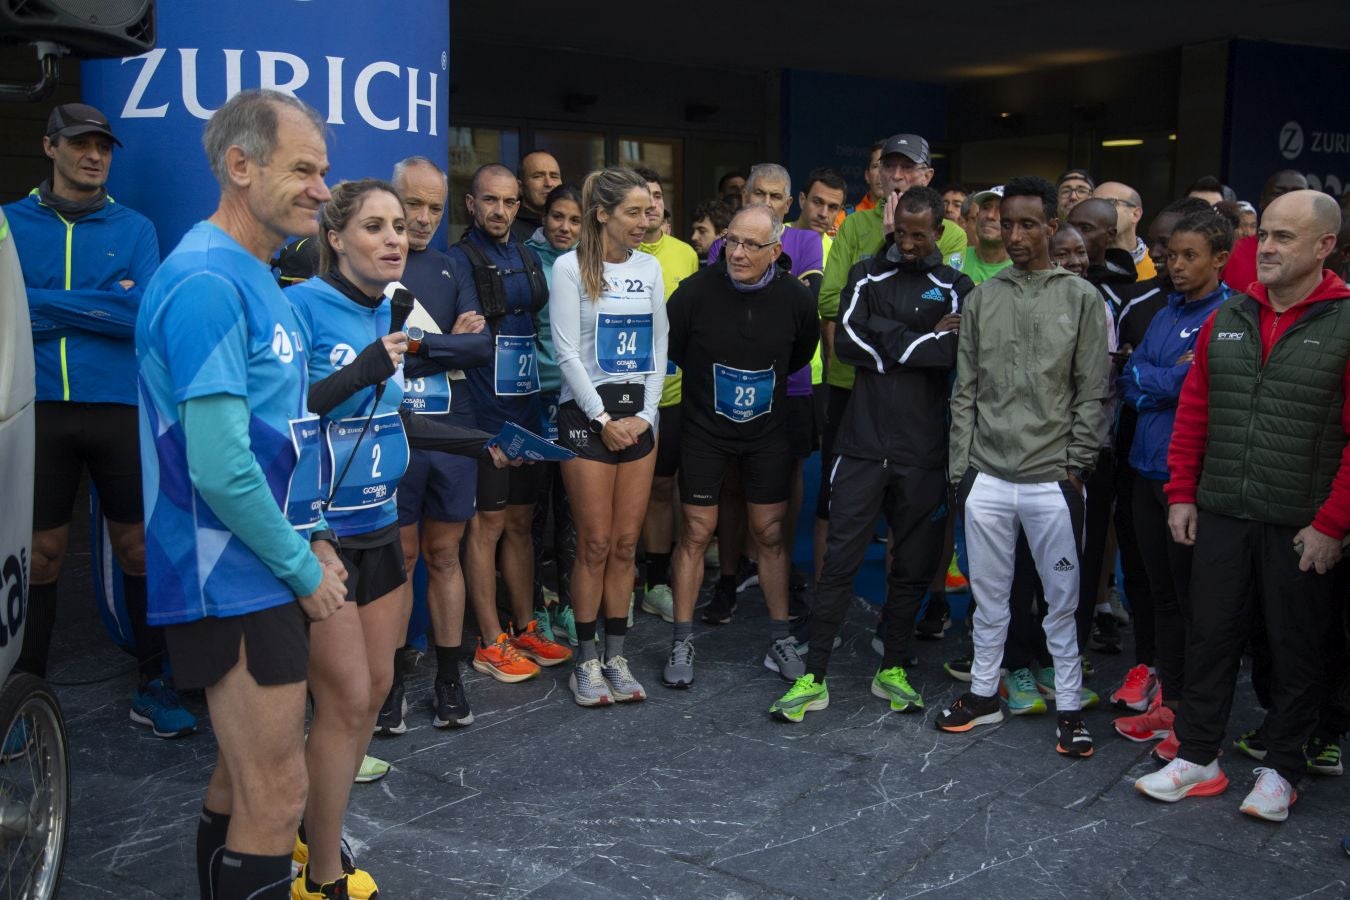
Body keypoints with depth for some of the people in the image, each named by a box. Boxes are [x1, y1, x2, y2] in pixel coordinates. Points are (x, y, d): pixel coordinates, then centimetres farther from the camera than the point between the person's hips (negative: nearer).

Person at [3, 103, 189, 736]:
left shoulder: (133, 228, 6)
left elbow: (146, 312, -9)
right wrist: (105, 306, -9)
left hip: (120, 409, 0)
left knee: (138, 547, 6)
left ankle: (154, 684, 19)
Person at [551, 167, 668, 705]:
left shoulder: (649, 267, 10)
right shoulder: (571, 268, -5)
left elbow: (659, 345, 10)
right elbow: (567, 352, -8)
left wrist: (647, 414, -1)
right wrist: (604, 419, -10)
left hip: (638, 415, 4)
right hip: (587, 414, -4)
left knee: (625, 544, 6)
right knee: (595, 544, -2)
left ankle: (616, 657, 15)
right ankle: (586, 661, 10)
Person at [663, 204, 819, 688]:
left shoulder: (795, 298, -10)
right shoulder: (698, 289, -17)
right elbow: (671, 346, -1)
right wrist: (709, 381, 7)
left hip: (766, 430, 2)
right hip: (704, 427, -2)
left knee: (770, 532, 7)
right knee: (697, 531, 2)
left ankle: (779, 640, 20)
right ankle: (683, 642, 12)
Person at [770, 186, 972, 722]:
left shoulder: (955, 289, 6)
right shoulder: (868, 276, 9)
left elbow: (956, 352, -13)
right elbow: (848, 340, -8)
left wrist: (886, 338, -10)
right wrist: (923, 339, -7)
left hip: (923, 451, 1)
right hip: (863, 442, -1)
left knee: (913, 565, 9)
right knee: (840, 560, -1)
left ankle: (892, 670, 25)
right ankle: (813, 678, 6)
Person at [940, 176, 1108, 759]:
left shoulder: (1081, 298, 0)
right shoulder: (981, 300, 7)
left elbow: (1092, 394, 0)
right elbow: (965, 392, 8)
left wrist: (1077, 465, -6)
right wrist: (961, 466, 4)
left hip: (1052, 480, -2)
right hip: (987, 477, 3)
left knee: (1062, 600, 5)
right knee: (988, 595, 13)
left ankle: (1069, 706, 18)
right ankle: (983, 692, 27)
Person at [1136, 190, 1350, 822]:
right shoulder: (1226, 321, 6)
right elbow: (1193, 413, 10)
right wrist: (1181, 493, 6)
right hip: (1221, 515, 4)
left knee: (1297, 649, 11)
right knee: (1210, 635, 11)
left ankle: (1280, 769, 26)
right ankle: (1197, 756, 25)